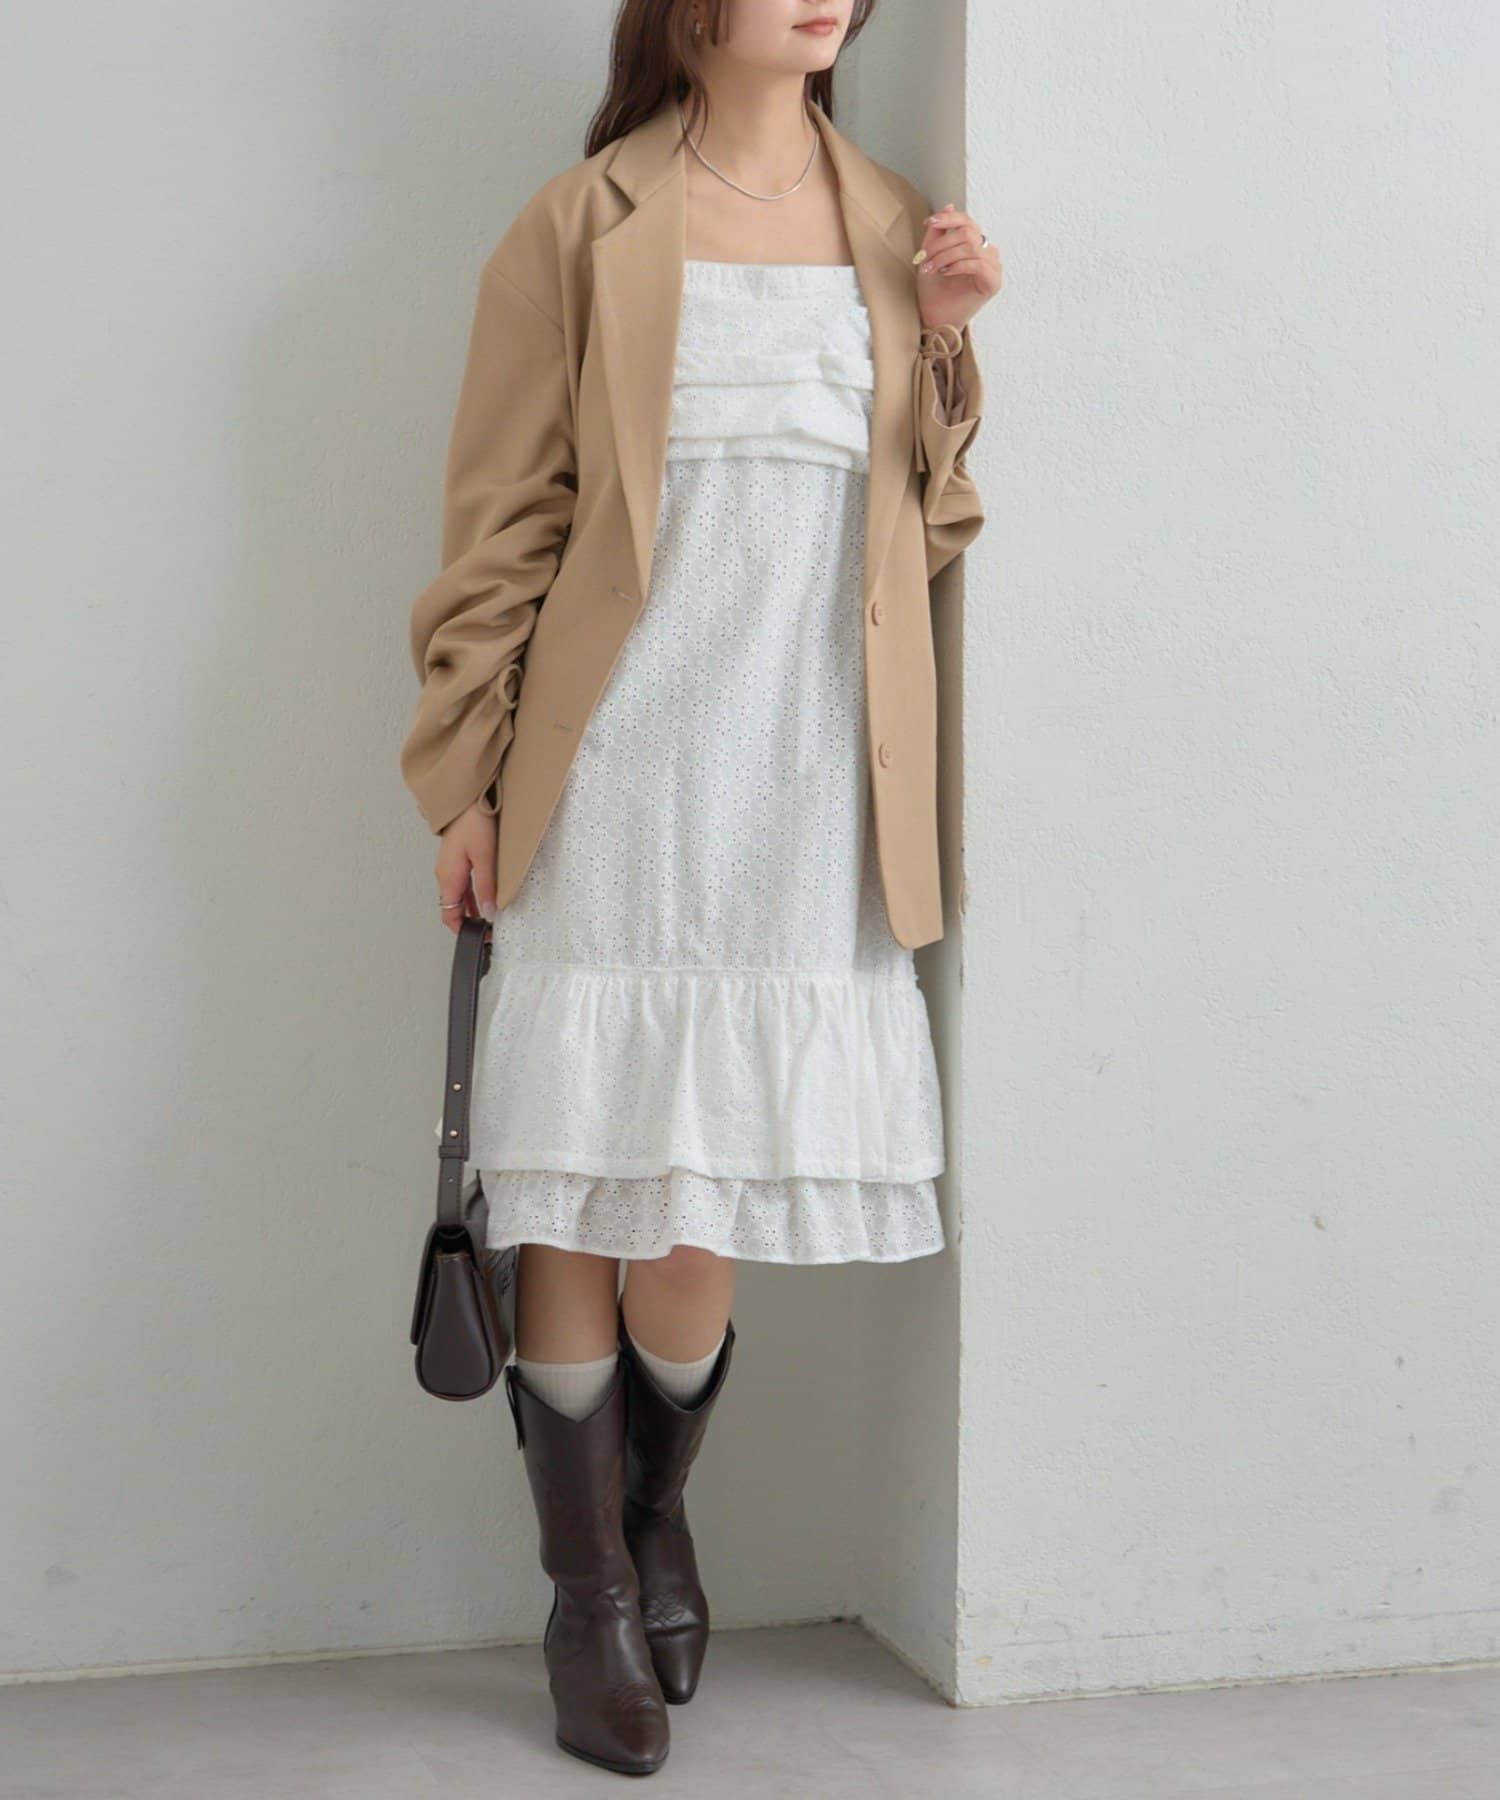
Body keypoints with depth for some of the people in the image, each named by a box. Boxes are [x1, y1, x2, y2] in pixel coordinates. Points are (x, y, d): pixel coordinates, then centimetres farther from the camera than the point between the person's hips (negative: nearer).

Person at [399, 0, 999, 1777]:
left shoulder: (897, 230, 15)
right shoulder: (583, 228, 4)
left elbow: (924, 530, 15)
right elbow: (503, 520, 2)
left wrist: (945, 344, 1)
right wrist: (468, 780, -2)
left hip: (805, 789, 3)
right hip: (612, 786, -2)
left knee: (715, 1196, 3)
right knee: (591, 1193, 1)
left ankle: (657, 1511, 31)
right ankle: (592, 1595, 19)